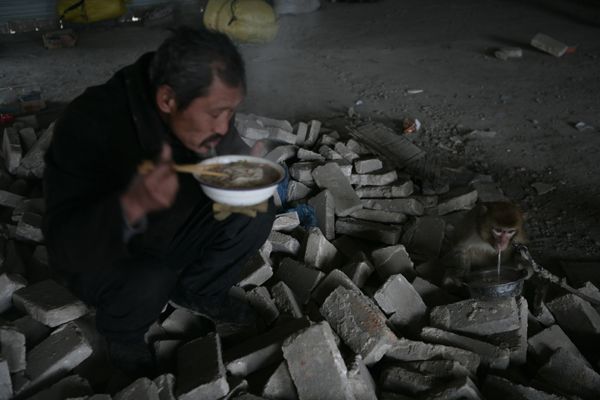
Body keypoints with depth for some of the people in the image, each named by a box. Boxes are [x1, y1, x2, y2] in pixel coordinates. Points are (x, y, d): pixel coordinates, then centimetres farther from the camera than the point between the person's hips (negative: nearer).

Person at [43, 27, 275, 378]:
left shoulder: (206, 108, -18)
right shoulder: (91, 123, -33)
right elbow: (66, 245, -36)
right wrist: (132, 204, -56)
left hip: (172, 233, 5)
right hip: (105, 256, -4)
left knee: (256, 215, -15)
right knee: (147, 282, -35)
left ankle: (198, 292, 10)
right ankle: (121, 334, 2)